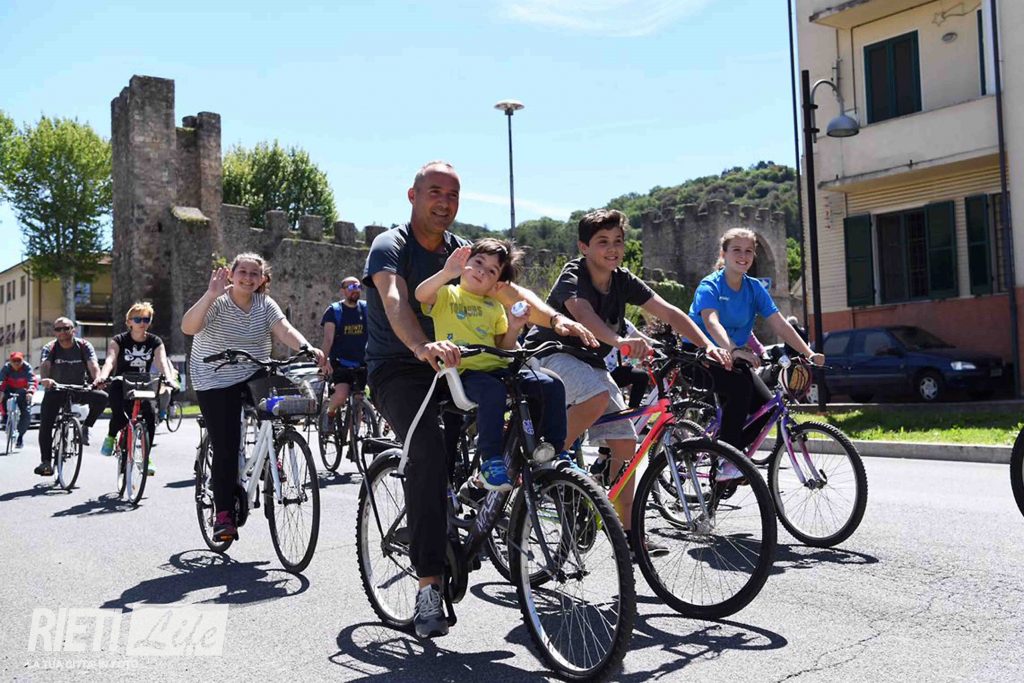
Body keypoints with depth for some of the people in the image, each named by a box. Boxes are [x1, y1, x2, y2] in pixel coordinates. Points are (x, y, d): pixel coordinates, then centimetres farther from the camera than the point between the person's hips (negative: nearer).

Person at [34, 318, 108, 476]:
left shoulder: (84, 346, -9)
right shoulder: (49, 348, -9)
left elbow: (93, 365, -25)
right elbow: (44, 365, -29)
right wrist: (45, 379, -53)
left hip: (79, 390, 0)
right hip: (56, 390, 0)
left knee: (102, 397, -27)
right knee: (45, 424, -15)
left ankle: (86, 427, -7)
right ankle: (46, 461, -9)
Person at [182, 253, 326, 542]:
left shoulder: (265, 305, 1)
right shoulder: (217, 303, -11)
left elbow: (285, 330, -16)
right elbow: (188, 327, -28)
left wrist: (307, 348, -36)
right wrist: (210, 295, -41)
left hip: (254, 376, 3)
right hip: (216, 382, -3)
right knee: (226, 449, -9)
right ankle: (223, 515, 5)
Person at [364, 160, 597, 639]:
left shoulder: (462, 252, 9)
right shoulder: (390, 246, -10)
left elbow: (510, 292, -3)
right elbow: (394, 299, -31)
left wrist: (555, 319, -24)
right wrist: (423, 347, -52)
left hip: (447, 366, 6)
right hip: (396, 370, -6)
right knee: (429, 448, -33)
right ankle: (428, 587, -31)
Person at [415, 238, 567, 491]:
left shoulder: (495, 308, 20)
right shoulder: (446, 295, 5)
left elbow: (504, 347, 18)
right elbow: (421, 294, -17)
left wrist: (514, 328, -1)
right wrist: (446, 273, -31)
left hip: (497, 369, 6)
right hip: (464, 372, -5)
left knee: (552, 385, -12)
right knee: (493, 392, -39)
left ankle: (556, 451, 0)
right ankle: (491, 461, -29)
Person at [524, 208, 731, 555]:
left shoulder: (623, 281, -2)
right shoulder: (572, 276, -20)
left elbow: (668, 312, -8)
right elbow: (582, 312, -42)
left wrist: (708, 346, -23)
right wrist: (619, 340, -61)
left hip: (590, 363, 7)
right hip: (551, 355, -7)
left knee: (625, 442, -3)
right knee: (599, 396, -37)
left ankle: (628, 532, 4)